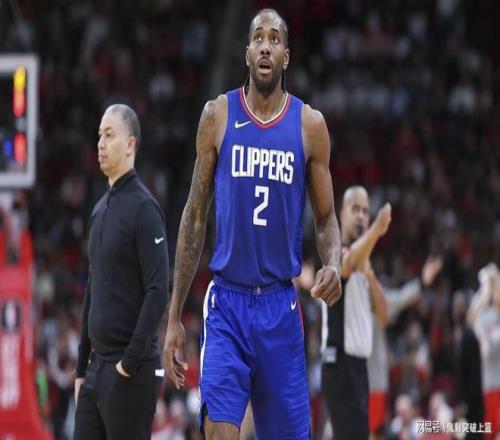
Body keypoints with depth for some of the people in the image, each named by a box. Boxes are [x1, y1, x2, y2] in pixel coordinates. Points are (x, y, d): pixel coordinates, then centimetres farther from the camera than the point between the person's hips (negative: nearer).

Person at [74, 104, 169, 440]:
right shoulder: (100, 209, 15)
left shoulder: (143, 208, -10)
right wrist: (82, 369, 19)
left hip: (130, 373, -8)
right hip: (97, 368, 8)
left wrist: (131, 361, -18)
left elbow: (158, 292, -17)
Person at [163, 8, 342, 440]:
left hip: (281, 306, 1)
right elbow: (195, 217, 7)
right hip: (227, 304, -1)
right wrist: (174, 316, 4)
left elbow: (326, 217, 10)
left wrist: (334, 264, -14)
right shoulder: (218, 116, 2)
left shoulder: (310, 124, 3)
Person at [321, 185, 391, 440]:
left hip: (358, 366, 9)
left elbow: (384, 316, 11)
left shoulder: (363, 263, 19)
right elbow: (350, 262, -34)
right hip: (339, 364, -9)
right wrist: (376, 230, -53)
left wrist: (370, 275, -4)